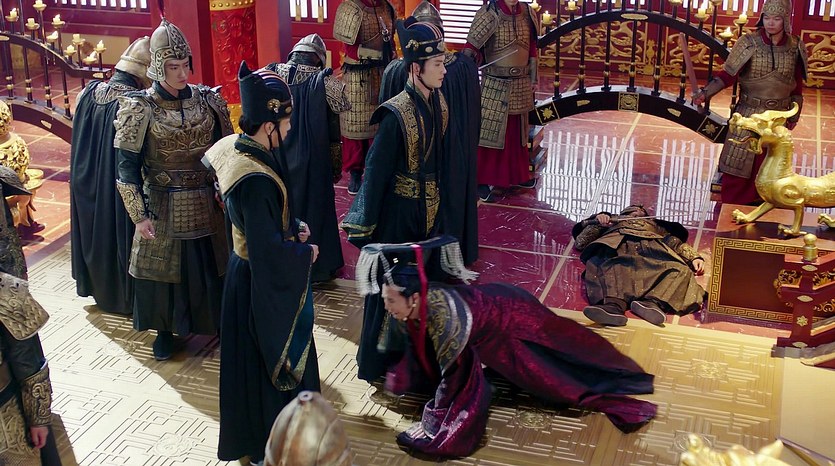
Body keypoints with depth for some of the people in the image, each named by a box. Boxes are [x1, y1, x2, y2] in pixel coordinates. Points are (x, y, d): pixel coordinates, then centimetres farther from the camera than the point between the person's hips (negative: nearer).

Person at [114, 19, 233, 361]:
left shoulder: (207, 100, -2)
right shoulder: (139, 108, -11)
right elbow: (127, 166, -10)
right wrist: (139, 215, -13)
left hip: (207, 204, 2)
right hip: (163, 208, -2)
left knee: (214, 265, 12)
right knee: (163, 267, 11)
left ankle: (220, 322, 32)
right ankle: (165, 330, 31)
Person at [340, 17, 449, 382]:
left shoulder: (439, 104, 0)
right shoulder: (396, 116, -22)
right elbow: (376, 170, -18)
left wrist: (440, 206, 15)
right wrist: (363, 226, -16)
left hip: (429, 209, 7)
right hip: (398, 213, -7)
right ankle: (377, 362, 22)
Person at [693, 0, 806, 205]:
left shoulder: (795, 47, -2)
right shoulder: (749, 43, -9)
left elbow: (797, 86, 8)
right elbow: (728, 74, -12)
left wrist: (794, 116, 10)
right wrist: (706, 93, -26)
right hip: (747, 116, -2)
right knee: (737, 165, 2)